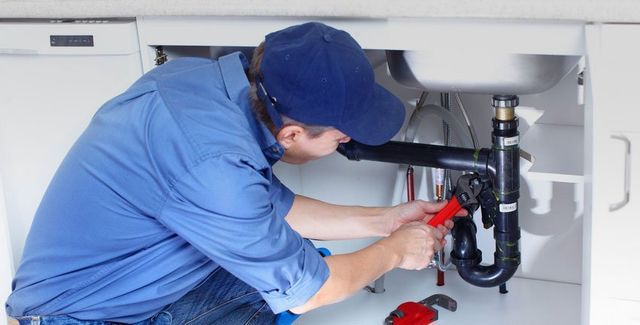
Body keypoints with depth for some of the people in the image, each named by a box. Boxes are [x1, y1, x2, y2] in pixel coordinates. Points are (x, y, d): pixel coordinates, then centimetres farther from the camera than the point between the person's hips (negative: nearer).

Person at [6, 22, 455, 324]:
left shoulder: (220, 76, -8)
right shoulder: (214, 163, -33)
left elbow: (274, 208, 10)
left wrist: (383, 220, 12)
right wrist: (395, 251, -2)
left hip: (152, 284, 9)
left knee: (302, 257, 8)